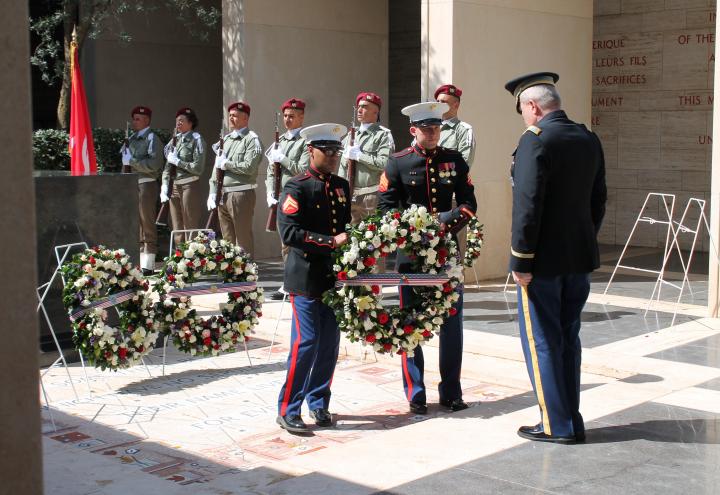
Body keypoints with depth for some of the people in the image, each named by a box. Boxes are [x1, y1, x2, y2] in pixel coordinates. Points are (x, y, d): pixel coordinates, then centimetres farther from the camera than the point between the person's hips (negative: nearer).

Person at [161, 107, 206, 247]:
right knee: (177, 230, 10)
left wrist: (177, 161, -12)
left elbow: (198, 168, -12)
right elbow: (167, 167, 17)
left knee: (191, 229, -4)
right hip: (174, 186, 7)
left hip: (189, 186, -7)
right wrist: (164, 187, 8)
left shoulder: (196, 139, -5)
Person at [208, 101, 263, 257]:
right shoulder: (225, 139, 18)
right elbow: (216, 167, 18)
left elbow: (249, 167, -19)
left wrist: (226, 163, -11)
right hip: (222, 195, 8)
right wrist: (212, 193, 10)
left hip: (241, 193, -8)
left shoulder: (252, 139, -6)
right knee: (227, 238, 14)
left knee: (243, 239, -4)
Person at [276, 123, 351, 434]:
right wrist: (330, 241, -20)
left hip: (335, 277, 7)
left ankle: (318, 404, 22)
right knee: (306, 343, -8)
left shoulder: (341, 187, 13)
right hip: (306, 278, -6)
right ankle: (288, 411, 2)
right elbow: (289, 233, -18)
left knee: (330, 344, 9)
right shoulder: (296, 188, -8)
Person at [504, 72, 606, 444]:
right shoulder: (589, 140, 8)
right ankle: (571, 420, 22)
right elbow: (599, 200, 14)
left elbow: (528, 205, -20)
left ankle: (557, 425, 8)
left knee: (541, 341, 3)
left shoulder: (535, 141, -16)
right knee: (568, 337, 16)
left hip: (544, 260, -7)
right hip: (580, 258, 8)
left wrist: (520, 262, -15)